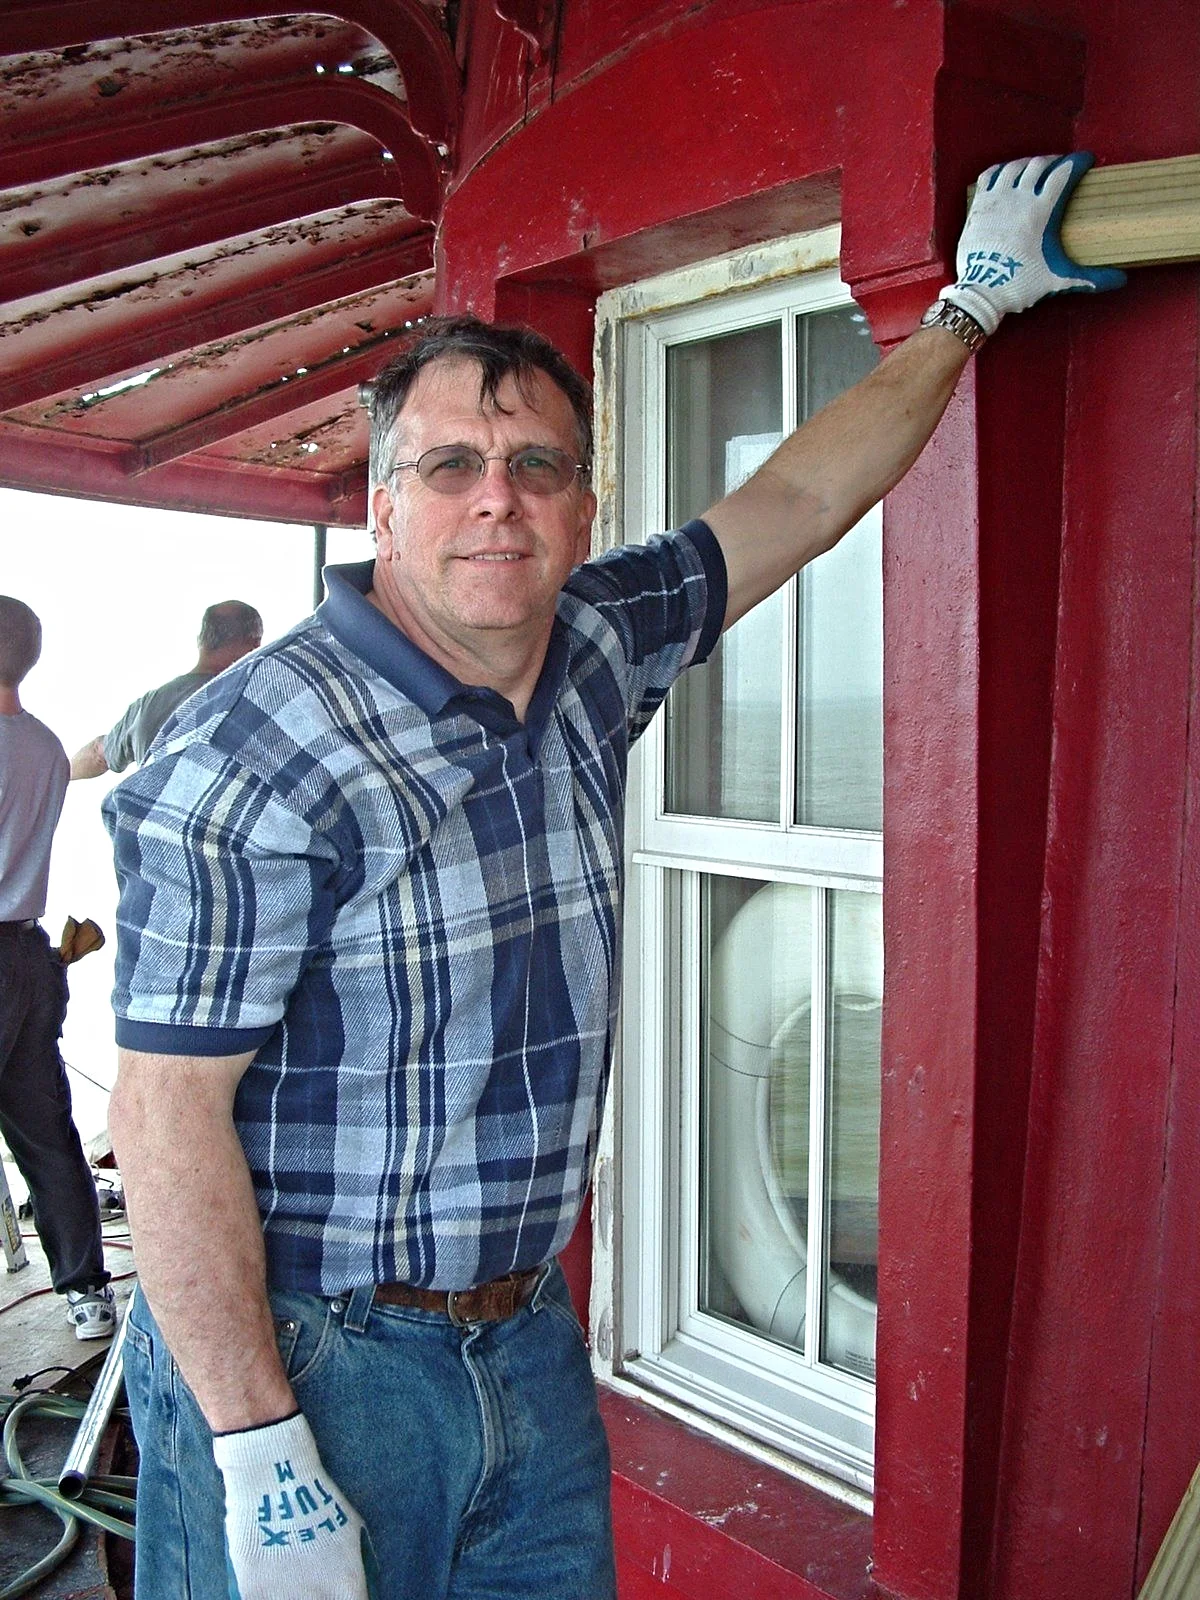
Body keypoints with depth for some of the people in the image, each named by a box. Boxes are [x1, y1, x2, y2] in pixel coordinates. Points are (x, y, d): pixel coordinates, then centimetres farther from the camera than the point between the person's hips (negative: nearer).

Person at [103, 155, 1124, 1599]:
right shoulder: (253, 757, -20)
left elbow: (793, 502, 12)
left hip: (529, 1341, 7)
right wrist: (259, 1453, -19)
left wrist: (969, 308, 19)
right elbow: (169, 1113, -19)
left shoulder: (593, 654, 0)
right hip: (303, 1359, -6)